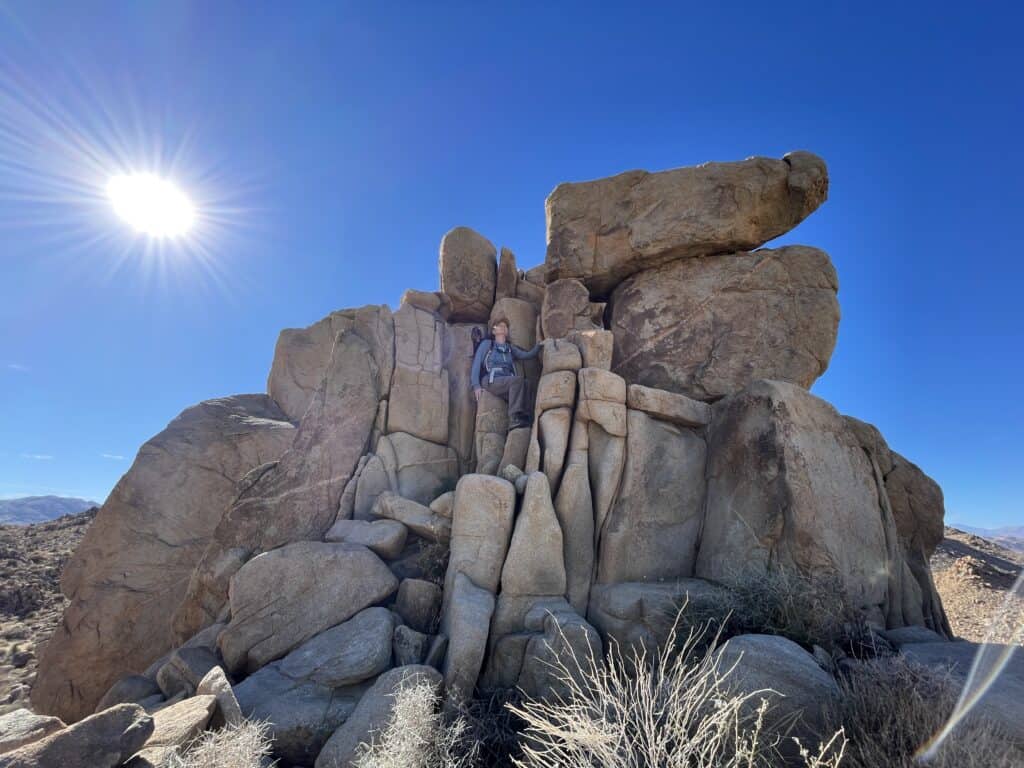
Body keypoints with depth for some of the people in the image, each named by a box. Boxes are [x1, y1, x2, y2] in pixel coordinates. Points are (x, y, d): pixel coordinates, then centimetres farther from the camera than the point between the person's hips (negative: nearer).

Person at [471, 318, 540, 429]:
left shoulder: (510, 347, 28)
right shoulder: (487, 343, 18)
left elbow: (528, 355, 16)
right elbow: (476, 363, 8)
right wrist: (476, 385, -4)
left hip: (507, 383, 4)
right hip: (491, 382, -4)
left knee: (527, 384, -29)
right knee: (518, 379, -33)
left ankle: (528, 419, -42)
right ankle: (514, 419, -41)